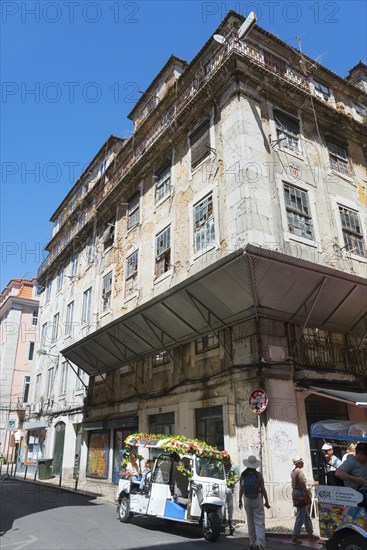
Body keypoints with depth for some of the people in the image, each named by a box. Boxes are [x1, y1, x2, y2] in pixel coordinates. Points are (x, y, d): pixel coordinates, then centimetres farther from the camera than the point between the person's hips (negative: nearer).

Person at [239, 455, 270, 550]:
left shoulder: (243, 475, -4)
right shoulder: (258, 475, -11)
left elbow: (241, 489, 0)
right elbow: (263, 489, -8)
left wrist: (240, 501, 10)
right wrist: (266, 501, 3)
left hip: (247, 500, 3)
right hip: (257, 500, -3)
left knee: (250, 522, 17)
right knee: (260, 522, -1)